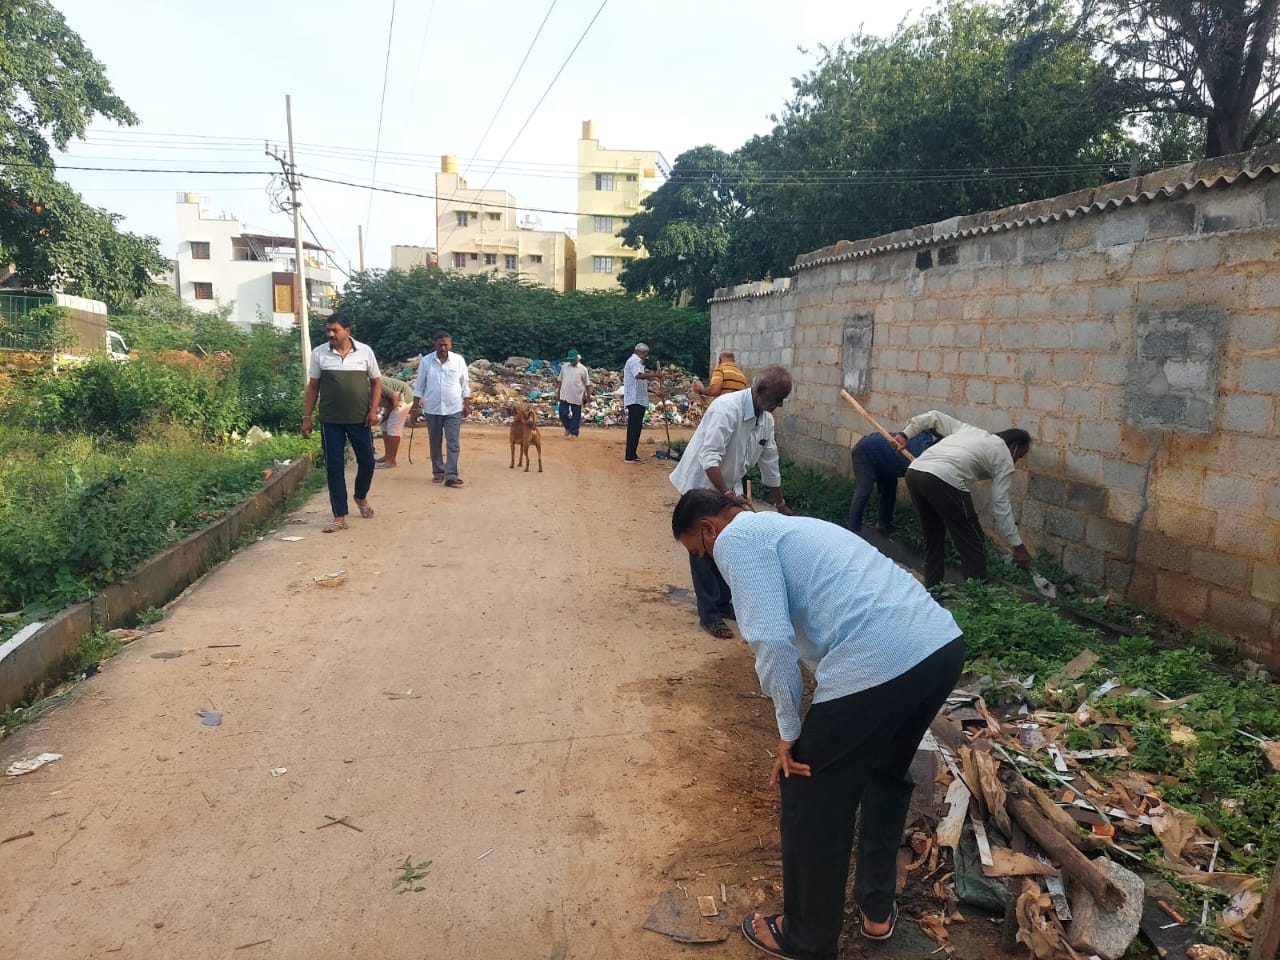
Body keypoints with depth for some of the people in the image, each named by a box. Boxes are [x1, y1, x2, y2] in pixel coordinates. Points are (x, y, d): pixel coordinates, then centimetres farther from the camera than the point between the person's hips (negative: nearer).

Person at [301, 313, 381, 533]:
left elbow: (375, 382, 6)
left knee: (367, 461, 9)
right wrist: (307, 417, 2)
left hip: (360, 419, 0)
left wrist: (373, 409, -5)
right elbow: (312, 387, 5)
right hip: (330, 421, 0)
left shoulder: (365, 351, -1)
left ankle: (361, 497, 39)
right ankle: (340, 517, 7)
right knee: (334, 467, 1)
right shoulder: (319, 353, 0)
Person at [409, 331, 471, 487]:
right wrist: (415, 406, 1)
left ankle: (451, 475, -8)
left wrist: (467, 404, 2)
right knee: (435, 444, 10)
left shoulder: (459, 360, -1)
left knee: (453, 443, -6)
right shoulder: (426, 361, -1)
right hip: (432, 409, 1)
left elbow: (465, 384, 5)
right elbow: (419, 385, 3)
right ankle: (438, 472, 22)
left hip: (454, 409, -1)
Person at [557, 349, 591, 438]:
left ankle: (574, 432, 11)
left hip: (577, 396, -3)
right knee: (562, 412, -2)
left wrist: (588, 395, -4)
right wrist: (559, 391, 13)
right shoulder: (564, 367, 8)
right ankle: (568, 427, 22)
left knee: (576, 415, 2)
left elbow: (587, 383, -1)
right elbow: (560, 380, 15)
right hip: (565, 395, 3)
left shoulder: (582, 368, -2)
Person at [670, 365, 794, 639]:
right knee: (704, 550, -3)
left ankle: (724, 603, 27)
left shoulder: (766, 420, -1)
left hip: (728, 489, 8)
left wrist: (780, 503, 17)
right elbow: (709, 457, -33)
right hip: (701, 486, -8)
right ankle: (709, 615, 5)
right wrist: (729, 495, -39)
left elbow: (770, 464, 11)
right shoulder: (727, 408, -27)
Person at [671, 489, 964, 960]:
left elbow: (772, 642, -12)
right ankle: (877, 908, 48)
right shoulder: (785, 528, 29)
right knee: (885, 772, 32)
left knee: (811, 806, 13)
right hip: (943, 645, 10)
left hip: (877, 666, -9)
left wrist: (790, 732, 2)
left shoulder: (736, 538, 1)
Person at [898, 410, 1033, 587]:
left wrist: (905, 435, 30)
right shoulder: (1004, 458, 15)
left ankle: (932, 590, 30)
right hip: (944, 481, -7)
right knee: (973, 545, 7)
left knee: (933, 539, 24)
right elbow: (1000, 506, 12)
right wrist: (1018, 546, 17)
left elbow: (934, 416, 27)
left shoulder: (969, 430, 31)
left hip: (914, 471, 7)